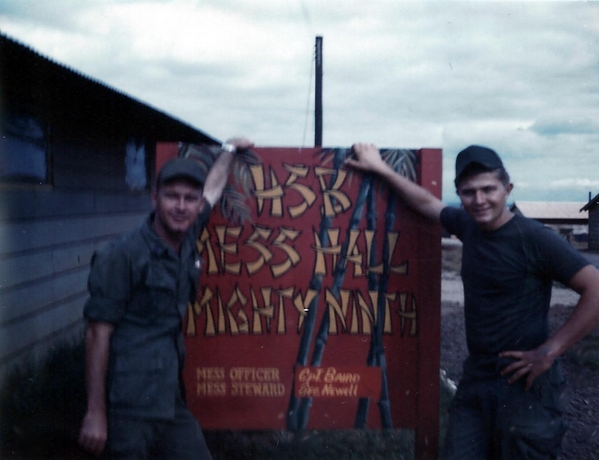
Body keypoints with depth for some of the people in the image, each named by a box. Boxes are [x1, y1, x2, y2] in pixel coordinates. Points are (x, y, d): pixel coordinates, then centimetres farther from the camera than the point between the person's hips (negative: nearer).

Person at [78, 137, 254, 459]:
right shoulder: (123, 256, -14)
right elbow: (98, 333, -14)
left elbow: (213, 188, 24)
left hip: (170, 400, 7)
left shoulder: (186, 240, 4)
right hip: (129, 406, -7)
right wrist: (95, 413, -16)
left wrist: (229, 149, 39)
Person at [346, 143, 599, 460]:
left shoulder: (533, 238, -14)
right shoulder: (468, 225, 5)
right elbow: (426, 202, 23)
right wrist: (380, 168, 24)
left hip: (524, 384, -6)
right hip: (475, 381, 6)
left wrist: (549, 352, -18)